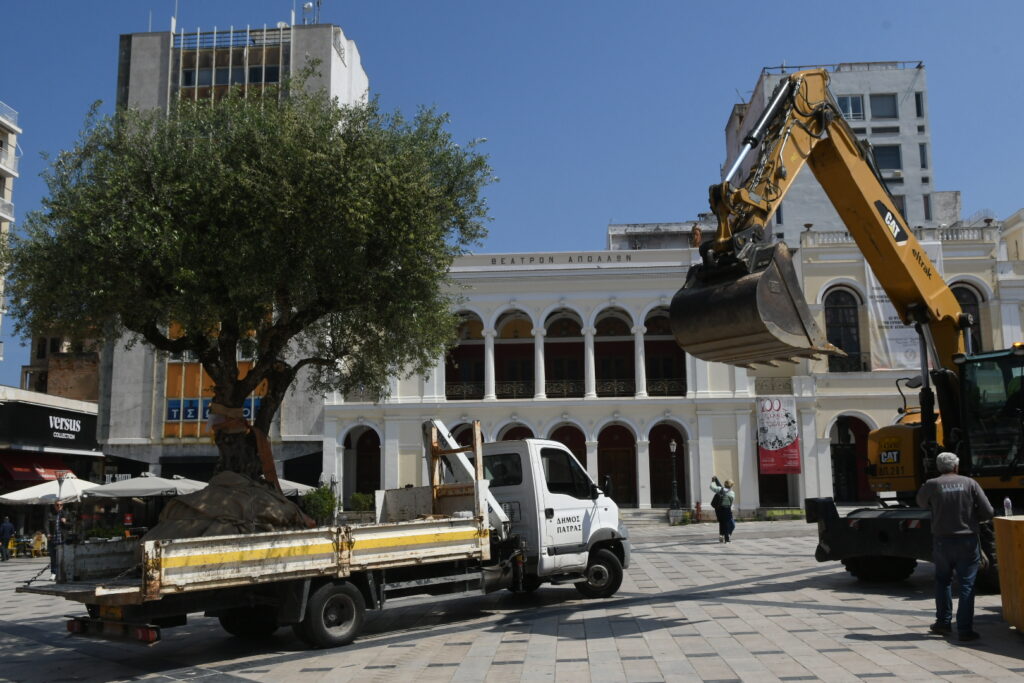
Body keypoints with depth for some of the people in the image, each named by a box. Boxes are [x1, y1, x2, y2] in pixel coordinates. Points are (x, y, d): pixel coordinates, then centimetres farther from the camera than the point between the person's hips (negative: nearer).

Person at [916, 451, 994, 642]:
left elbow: (921, 502, 15)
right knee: (967, 585, 4)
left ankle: (943, 622, 24)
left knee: (942, 580, 19)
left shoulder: (932, 485, -5)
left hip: (942, 541, 1)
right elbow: (988, 512, -4)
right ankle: (965, 629, 1)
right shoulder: (969, 483, -4)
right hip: (967, 540, -1)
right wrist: (970, 517, 12)